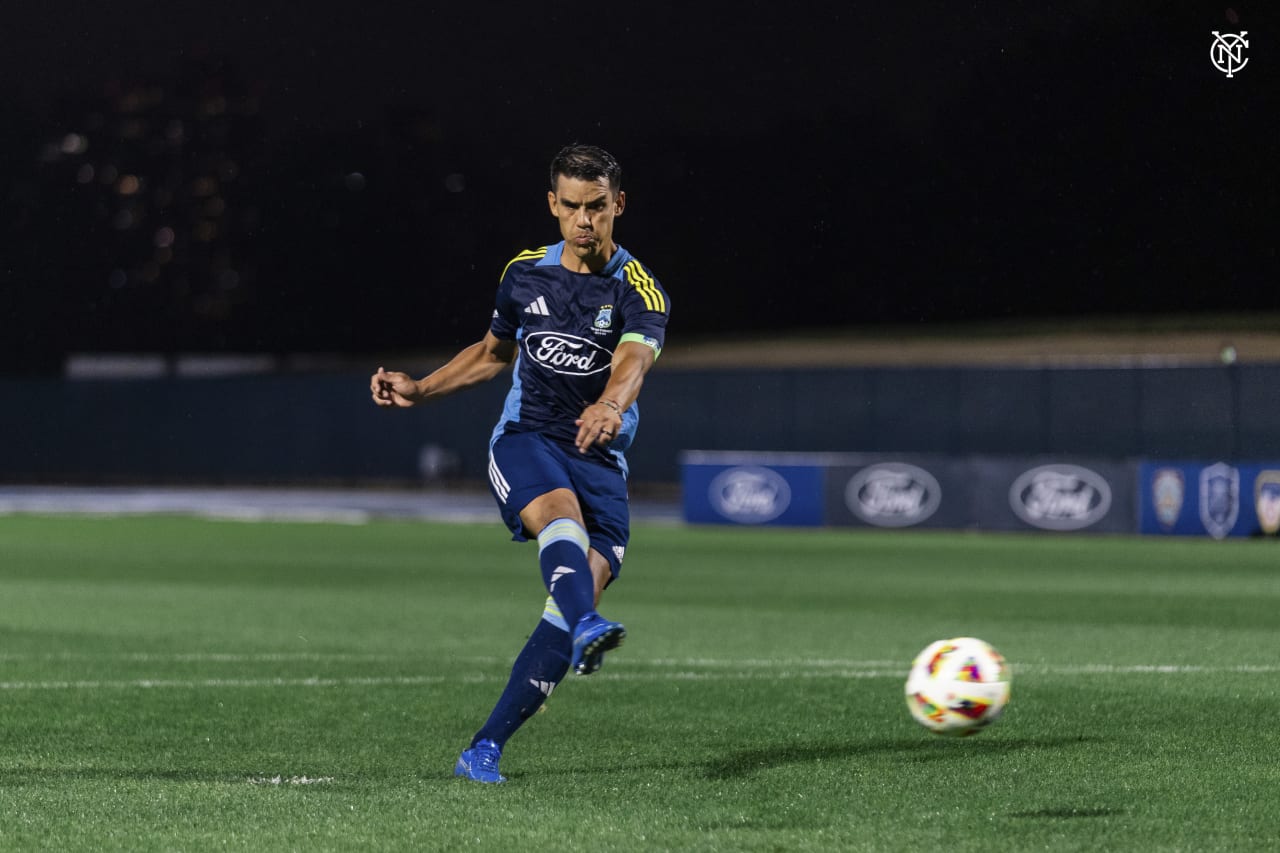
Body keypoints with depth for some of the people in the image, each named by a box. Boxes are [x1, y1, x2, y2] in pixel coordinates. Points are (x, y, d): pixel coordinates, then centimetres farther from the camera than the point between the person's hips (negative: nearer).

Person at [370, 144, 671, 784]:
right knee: (563, 515, -33)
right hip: (523, 441, 1)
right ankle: (587, 630, -63)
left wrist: (609, 406, -49)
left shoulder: (638, 290, -5)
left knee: (585, 583, -14)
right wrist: (420, 390, 18)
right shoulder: (524, 275, 7)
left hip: (598, 458, -1)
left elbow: (632, 362, -27)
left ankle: (485, 749, -9)